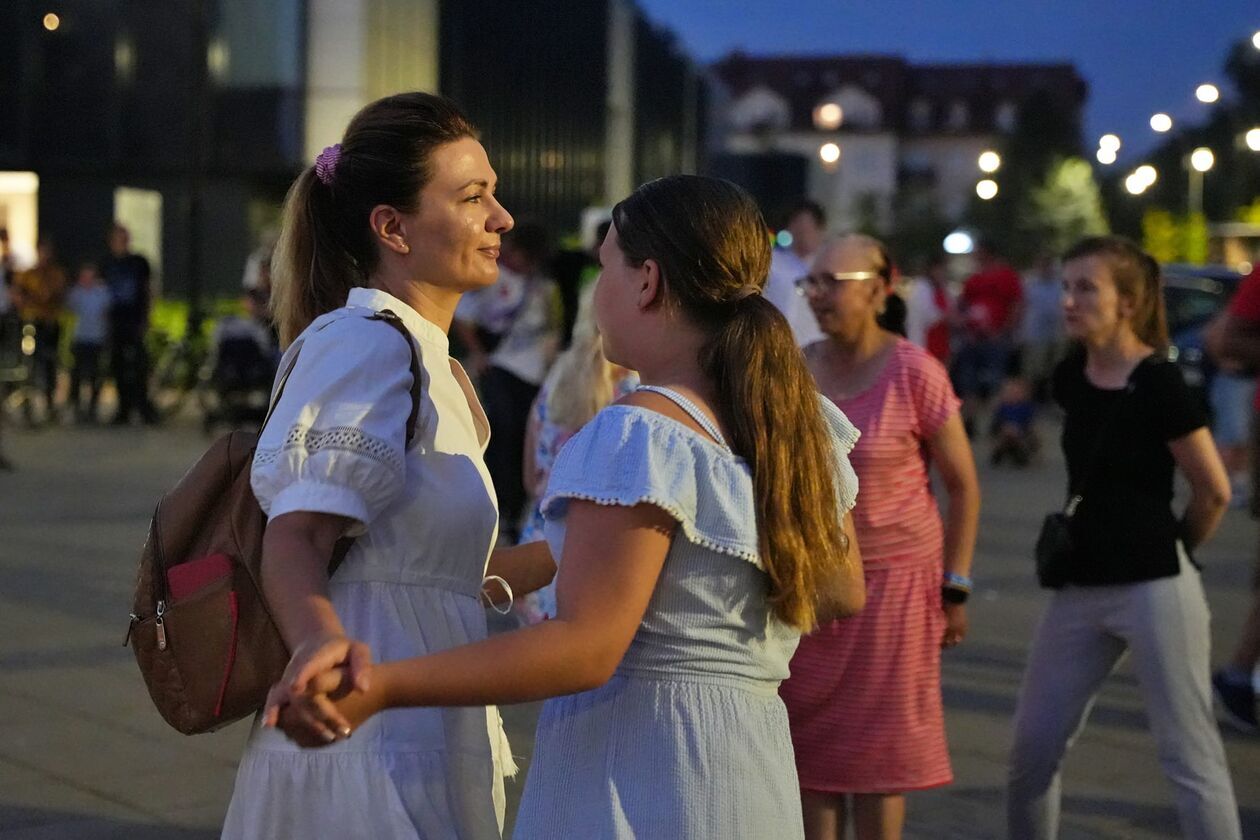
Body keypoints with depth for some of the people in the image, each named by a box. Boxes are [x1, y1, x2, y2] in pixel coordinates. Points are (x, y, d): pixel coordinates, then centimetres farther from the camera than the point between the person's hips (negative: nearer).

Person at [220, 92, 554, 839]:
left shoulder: (428, 361, 16)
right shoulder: (369, 345, -14)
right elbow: (295, 537, -25)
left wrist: (572, 555, 25)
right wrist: (320, 641, -43)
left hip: (423, 743, 10)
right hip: (375, 748, -10)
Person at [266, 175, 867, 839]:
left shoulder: (641, 436, -19)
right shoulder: (804, 424, 6)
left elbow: (586, 648, -26)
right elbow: (843, 592, 16)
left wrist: (380, 686, -31)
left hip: (633, 787, -8)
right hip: (756, 772, 9)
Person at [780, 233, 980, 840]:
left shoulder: (913, 371, -13)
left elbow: (963, 485, -7)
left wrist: (955, 587, -8)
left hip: (894, 579, -4)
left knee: (880, 744, 6)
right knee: (812, 739, 7)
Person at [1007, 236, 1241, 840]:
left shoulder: (1159, 386, -15)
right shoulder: (1071, 377, 5)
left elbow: (1214, 492, -8)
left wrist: (1171, 549, 6)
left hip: (1155, 589, -7)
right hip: (1080, 585, 7)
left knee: (1190, 758, -1)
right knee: (1032, 748, 10)